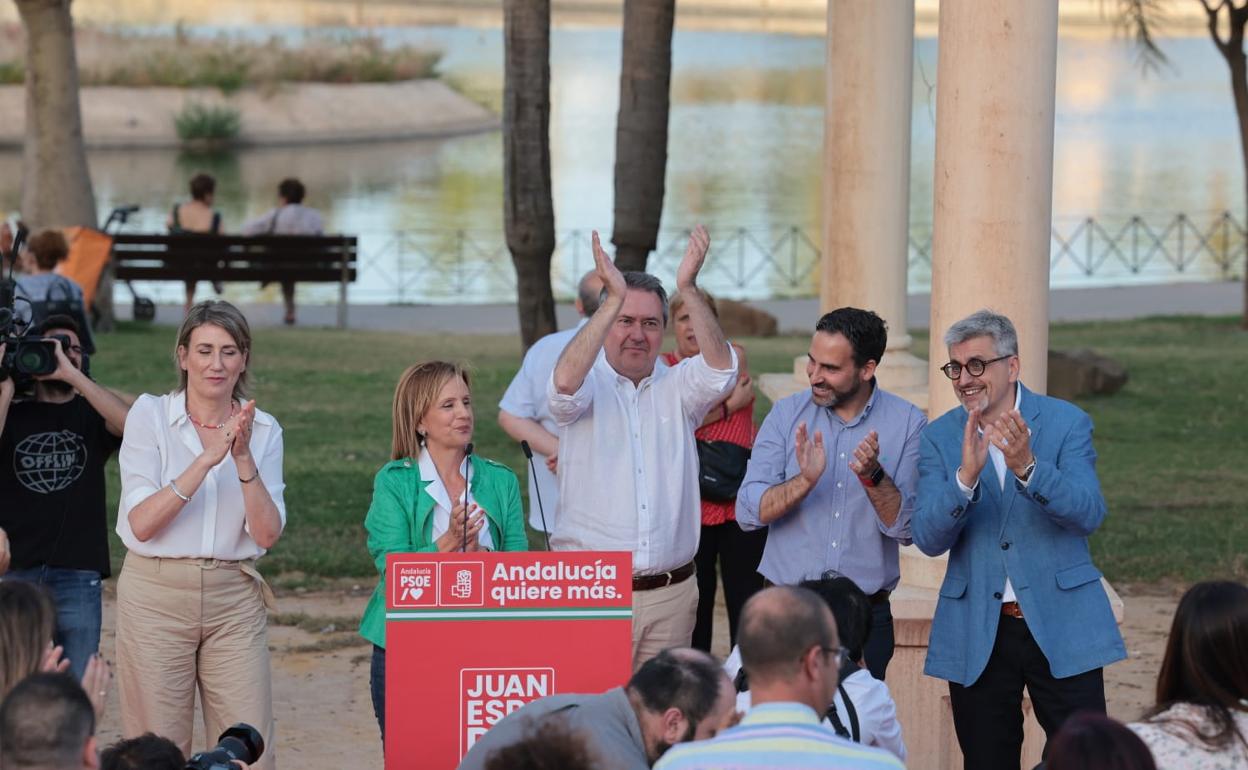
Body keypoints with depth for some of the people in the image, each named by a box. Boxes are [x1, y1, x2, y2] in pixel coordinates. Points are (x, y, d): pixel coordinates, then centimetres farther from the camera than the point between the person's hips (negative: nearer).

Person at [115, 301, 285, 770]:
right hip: (157, 594, -2)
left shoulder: (263, 430, 6)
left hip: (234, 599, 2)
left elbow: (267, 534, -4)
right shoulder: (149, 415, -2)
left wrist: (244, 459, -17)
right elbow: (139, 524, -13)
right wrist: (207, 459, -21)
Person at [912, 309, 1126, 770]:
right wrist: (967, 475, -25)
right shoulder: (940, 438, 3)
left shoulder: (1066, 423, -1)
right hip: (978, 634, 2)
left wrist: (1027, 467, -29)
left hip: (1061, 627, -2)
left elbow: (1089, 514, -14)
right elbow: (928, 538, -8)